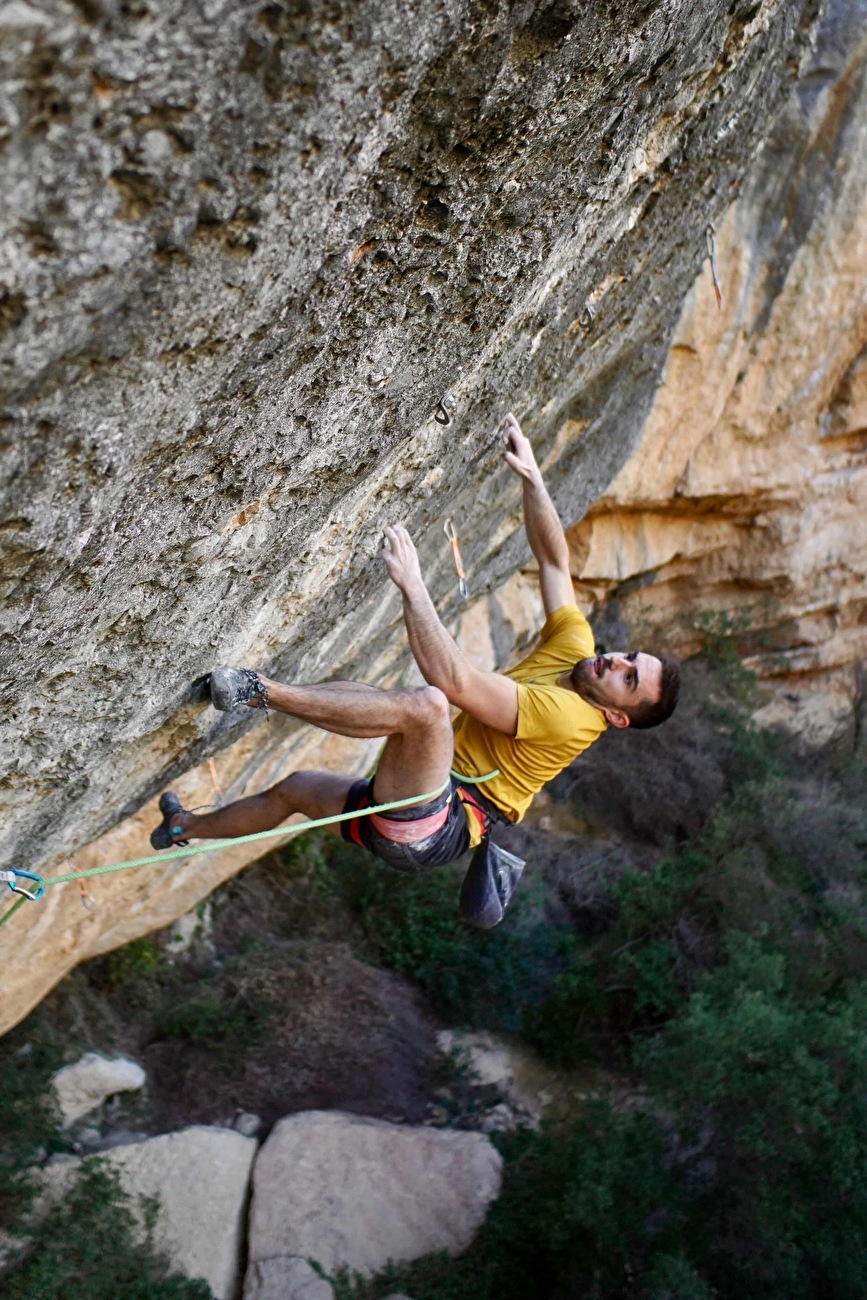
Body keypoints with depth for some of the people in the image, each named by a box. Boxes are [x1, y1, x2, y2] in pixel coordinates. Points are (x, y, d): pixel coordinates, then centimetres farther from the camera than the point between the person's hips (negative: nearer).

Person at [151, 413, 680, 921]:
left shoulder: (569, 714, -21)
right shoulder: (577, 653, 6)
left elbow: (454, 679, -32)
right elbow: (553, 557, 12)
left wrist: (411, 584, -31)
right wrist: (532, 475, 1)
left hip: (433, 828, -10)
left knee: (425, 704, -36)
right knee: (296, 788, 26)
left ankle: (262, 691, -29)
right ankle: (187, 828, 45)